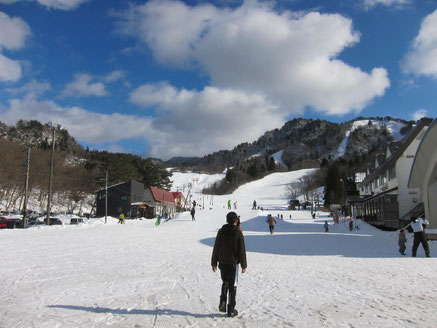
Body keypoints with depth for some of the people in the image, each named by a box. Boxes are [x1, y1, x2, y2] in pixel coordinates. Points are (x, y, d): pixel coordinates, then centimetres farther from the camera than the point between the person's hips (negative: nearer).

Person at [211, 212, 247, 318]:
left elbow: (216, 248, 2)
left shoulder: (221, 231, 0)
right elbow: (242, 250, -8)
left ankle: (222, 303, 6)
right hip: (233, 263, -3)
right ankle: (231, 310, 10)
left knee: (225, 282, 21)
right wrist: (244, 265, -1)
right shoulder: (238, 233, -9)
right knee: (232, 285, 7)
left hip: (222, 262, 3)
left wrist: (214, 263, 9)